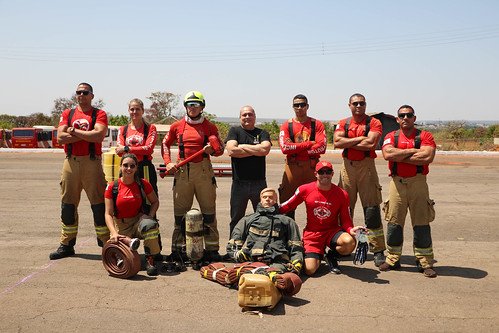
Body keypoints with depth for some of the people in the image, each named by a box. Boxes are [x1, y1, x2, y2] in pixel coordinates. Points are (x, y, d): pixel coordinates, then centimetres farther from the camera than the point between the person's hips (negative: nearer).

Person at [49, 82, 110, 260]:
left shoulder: (99, 114, 3)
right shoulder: (67, 113, 14)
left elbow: (99, 135, -15)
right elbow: (60, 137, -2)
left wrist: (75, 131, -8)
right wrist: (87, 135, -8)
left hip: (92, 163, -4)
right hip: (71, 162, 4)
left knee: (99, 203, -2)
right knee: (68, 204, 8)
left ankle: (105, 242, 7)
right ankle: (67, 244, 19)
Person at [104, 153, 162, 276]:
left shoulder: (143, 184, -3)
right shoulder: (112, 187, -5)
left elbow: (155, 202, 11)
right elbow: (108, 214, -7)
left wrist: (150, 217, -8)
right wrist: (114, 233, -22)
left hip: (138, 221, 0)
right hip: (121, 226, 0)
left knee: (150, 225, -37)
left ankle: (151, 260, -18)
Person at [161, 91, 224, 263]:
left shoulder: (209, 127, 6)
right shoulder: (177, 126, 10)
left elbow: (220, 149, 9)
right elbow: (165, 144, 19)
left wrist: (212, 150, -13)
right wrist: (168, 162, 5)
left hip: (203, 170, -1)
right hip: (182, 171, 1)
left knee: (208, 210, 1)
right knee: (180, 211, 5)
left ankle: (212, 248, 9)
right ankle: (178, 248, 15)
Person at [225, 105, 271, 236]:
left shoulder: (262, 133, 8)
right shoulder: (234, 131, 6)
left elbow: (265, 150, -12)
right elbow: (231, 151, -12)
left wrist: (241, 146, -7)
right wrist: (256, 150, -7)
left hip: (259, 182, 1)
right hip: (239, 182, -1)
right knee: (236, 219, 8)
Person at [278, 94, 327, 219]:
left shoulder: (317, 124, 6)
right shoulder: (286, 125, 7)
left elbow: (321, 147, -7)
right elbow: (285, 147, -8)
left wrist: (296, 149, -9)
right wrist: (308, 144, -8)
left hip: (312, 167, 0)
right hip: (292, 167, 0)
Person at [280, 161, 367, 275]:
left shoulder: (342, 194, -5)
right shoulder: (305, 190, -5)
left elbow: (345, 219, -2)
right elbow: (285, 207, 4)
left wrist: (351, 230, -23)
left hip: (332, 231, 1)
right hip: (312, 233, -1)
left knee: (349, 242, -33)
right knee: (310, 270, -18)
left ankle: (332, 256, 4)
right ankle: (319, 255, 22)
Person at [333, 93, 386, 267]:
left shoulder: (374, 123, 2)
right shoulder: (343, 123, 11)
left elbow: (371, 143, -15)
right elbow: (337, 142, -6)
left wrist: (348, 143, -6)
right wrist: (360, 138, -9)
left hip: (366, 166, -3)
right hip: (347, 167, 3)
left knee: (372, 210, -3)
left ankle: (378, 250, 2)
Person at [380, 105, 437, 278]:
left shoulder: (425, 136, 3)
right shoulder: (391, 136, 9)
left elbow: (428, 157, -15)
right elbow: (387, 154, -12)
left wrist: (399, 156, -10)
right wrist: (413, 151, -10)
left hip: (418, 182, -1)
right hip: (397, 182, 2)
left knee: (421, 223, 2)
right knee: (394, 222, 5)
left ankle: (425, 263, 11)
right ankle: (393, 259, 17)